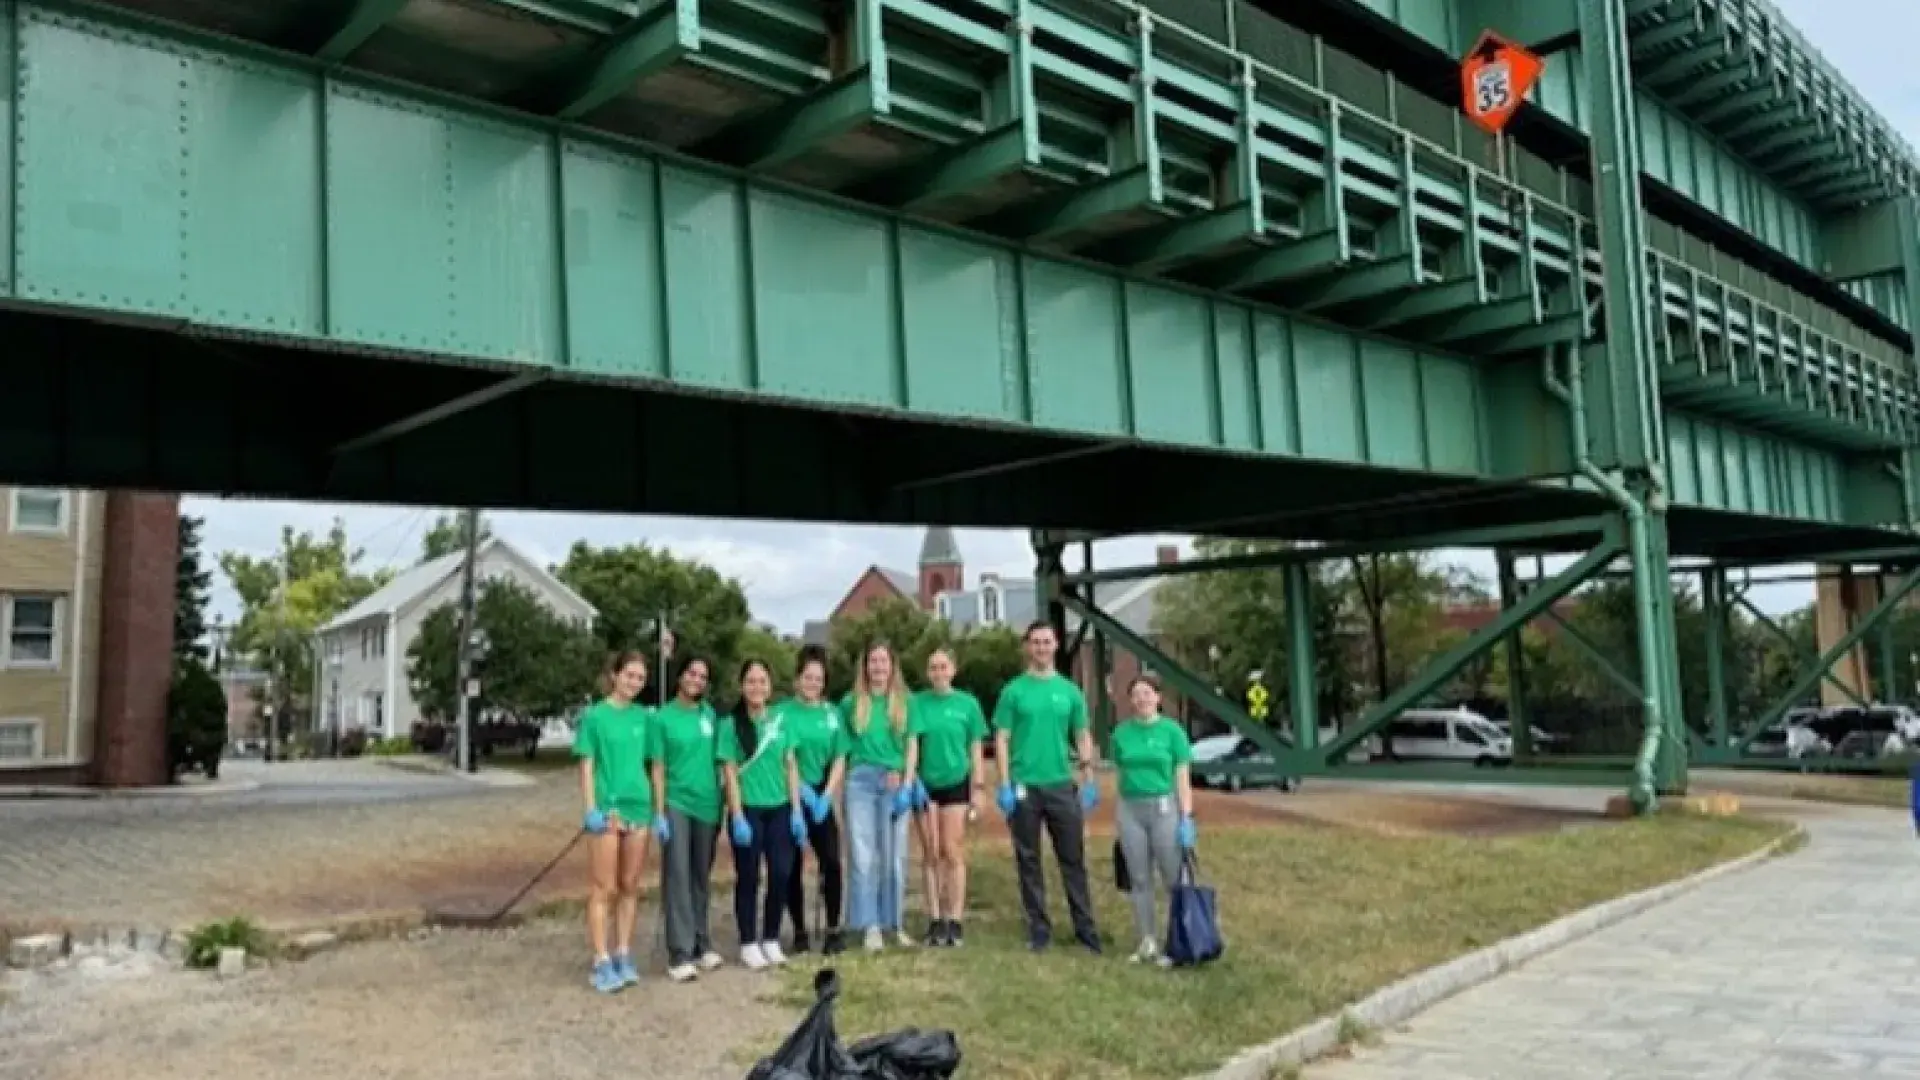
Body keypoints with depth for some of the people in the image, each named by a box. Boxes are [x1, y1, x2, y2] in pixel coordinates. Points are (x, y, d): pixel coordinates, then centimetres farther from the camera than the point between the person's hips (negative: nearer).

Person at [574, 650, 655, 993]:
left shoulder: (643, 716, 7)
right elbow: (586, 767, -4)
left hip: (639, 808, 4)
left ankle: (624, 957, 18)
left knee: (630, 887, 10)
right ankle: (602, 963, 3)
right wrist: (592, 811, -11)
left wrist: (656, 805, 6)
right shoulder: (594, 716, -4)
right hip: (607, 809, -4)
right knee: (603, 889, -1)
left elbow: (651, 763, 11)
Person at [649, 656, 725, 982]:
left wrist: (721, 803, 10)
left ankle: (701, 943, 21)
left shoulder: (710, 714, 7)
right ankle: (680, 953, -8)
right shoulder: (662, 717, -2)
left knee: (701, 877, 11)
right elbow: (658, 768, -3)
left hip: (707, 804, 4)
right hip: (676, 803, -3)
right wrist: (659, 813, -9)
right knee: (677, 875, -9)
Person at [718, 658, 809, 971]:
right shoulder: (731, 724, -4)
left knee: (781, 874, 4)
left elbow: (790, 767, 8)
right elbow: (730, 773, -6)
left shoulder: (780, 720, 6)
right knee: (749, 878, 3)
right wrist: (738, 817, -12)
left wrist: (797, 810, 4)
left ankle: (771, 939, 20)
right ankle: (749, 943, 15)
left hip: (780, 809, 4)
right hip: (749, 810, -4)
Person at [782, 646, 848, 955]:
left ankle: (833, 929, 5)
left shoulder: (832, 713, 5)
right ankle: (799, 931, 16)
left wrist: (827, 796, -7)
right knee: (793, 866, 4)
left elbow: (839, 759, 4)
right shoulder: (784, 712, -4)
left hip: (822, 797, 2)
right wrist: (803, 792, -16)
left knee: (831, 862, -8)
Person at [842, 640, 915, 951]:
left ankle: (896, 923, 13)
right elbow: (844, 746, 11)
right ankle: (872, 926, 2)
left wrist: (901, 775, -5)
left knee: (894, 855, 4)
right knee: (864, 855, -2)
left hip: (895, 782, 0)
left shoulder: (905, 701, 7)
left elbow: (912, 745, 6)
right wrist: (855, 770, 0)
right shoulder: (851, 702, 7)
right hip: (860, 781, 0)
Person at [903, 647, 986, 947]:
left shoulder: (967, 703, -1)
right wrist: (908, 781, -21)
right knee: (930, 854, 5)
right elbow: (912, 742, -10)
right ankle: (935, 920, 12)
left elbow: (975, 749, 2)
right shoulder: (918, 702, -3)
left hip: (956, 783, 0)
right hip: (926, 784, 1)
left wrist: (977, 788, -1)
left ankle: (955, 921, 4)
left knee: (952, 853, -1)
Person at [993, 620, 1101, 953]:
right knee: (1029, 860, 6)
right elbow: (1001, 740, -2)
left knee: (1074, 859, 4)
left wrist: (1089, 781, 2)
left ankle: (1085, 927, 11)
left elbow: (1083, 738, 10)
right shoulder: (1013, 691, 0)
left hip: (1062, 785, 2)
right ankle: (1039, 928, 15)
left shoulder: (1069, 691, 7)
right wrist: (1005, 785, -9)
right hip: (1024, 786, -1)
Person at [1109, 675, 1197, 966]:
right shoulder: (1121, 733, 6)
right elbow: (1122, 773, 12)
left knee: (1173, 877, -1)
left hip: (1164, 808, -3)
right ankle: (1147, 942, 15)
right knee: (1139, 879, 7)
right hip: (1129, 810, 3)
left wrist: (1186, 818, -9)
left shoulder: (1171, 730, -1)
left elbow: (1183, 778, -3)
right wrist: (1120, 813, 10)